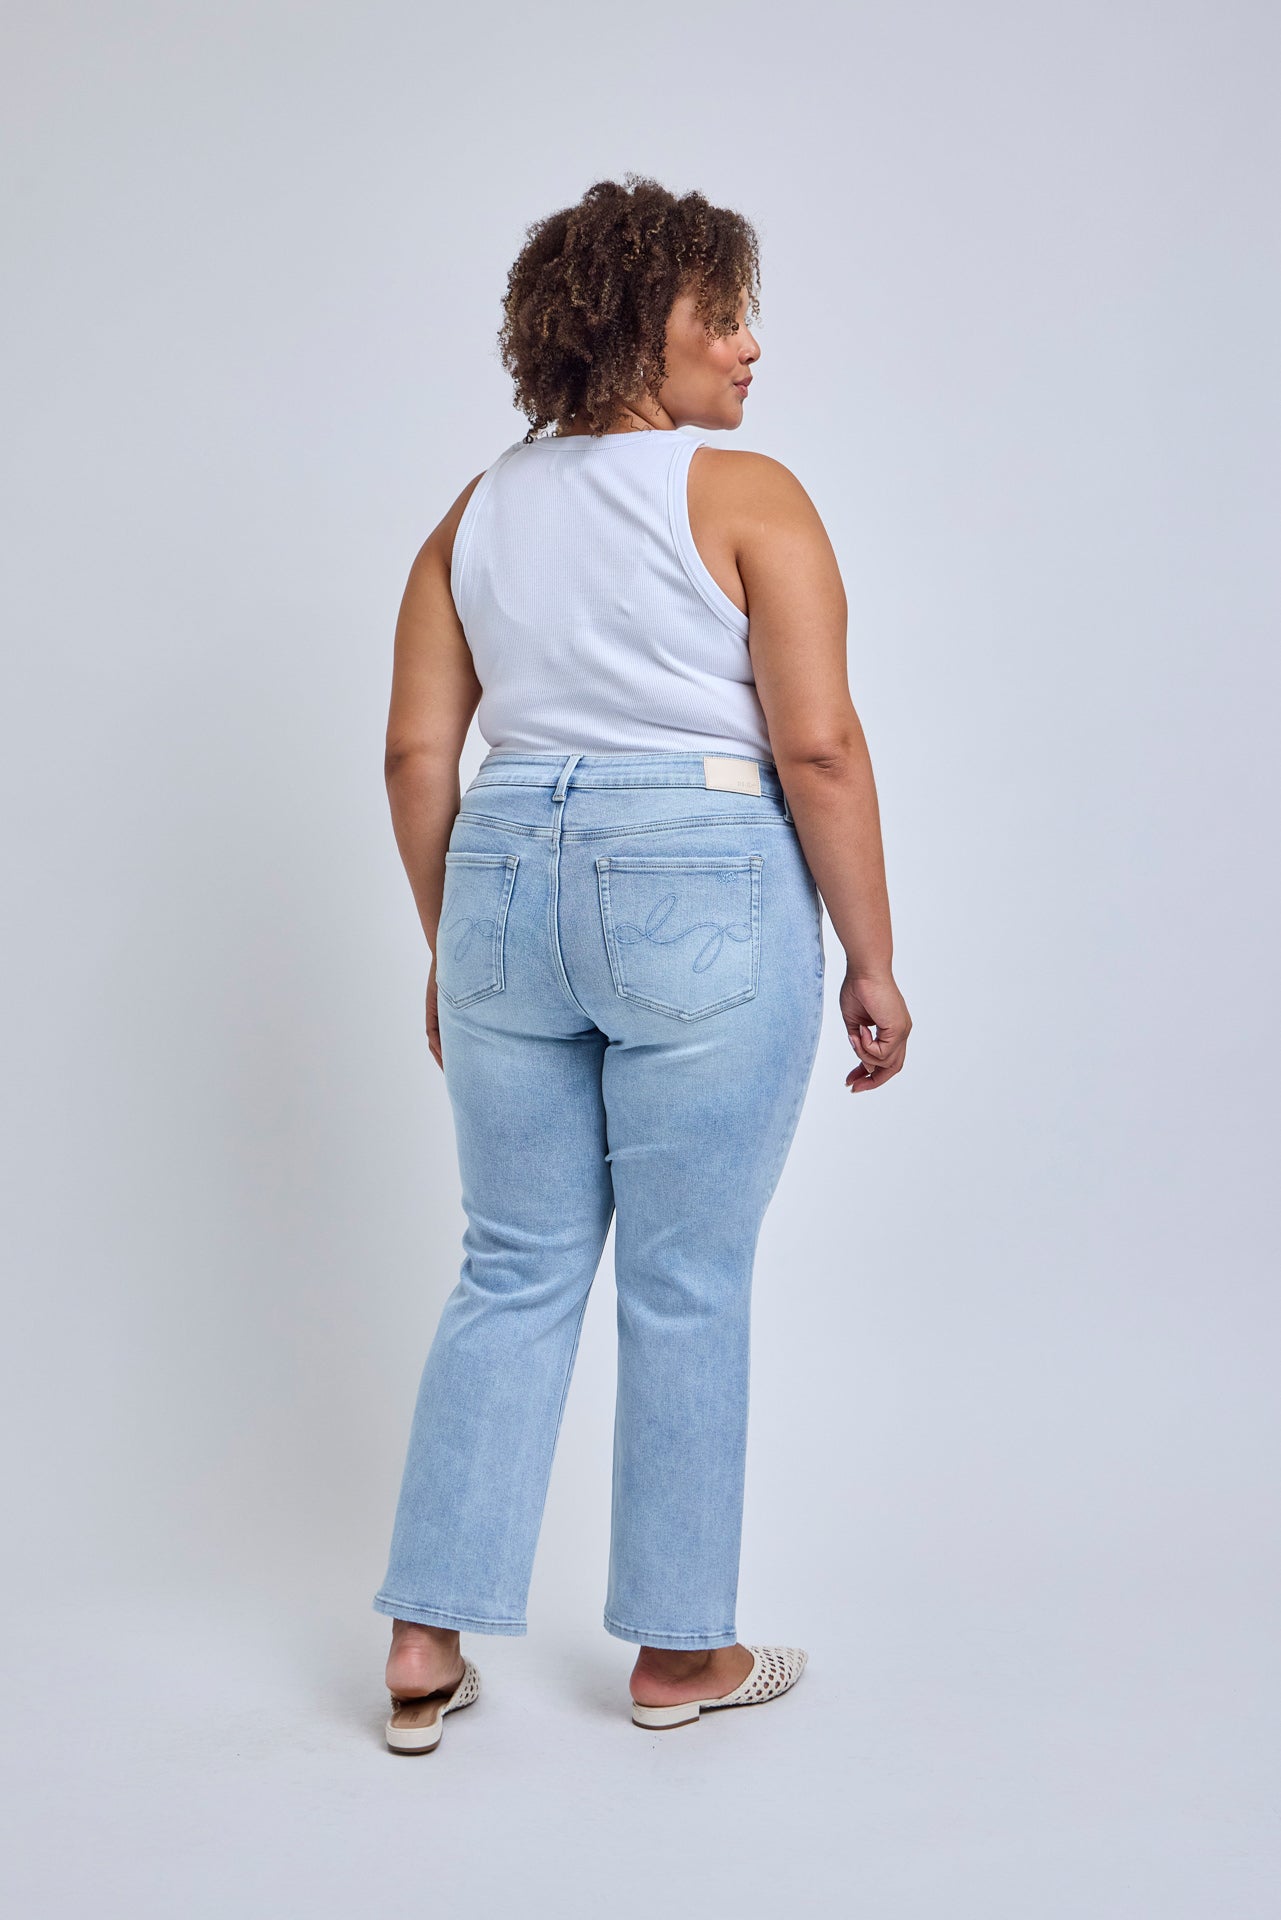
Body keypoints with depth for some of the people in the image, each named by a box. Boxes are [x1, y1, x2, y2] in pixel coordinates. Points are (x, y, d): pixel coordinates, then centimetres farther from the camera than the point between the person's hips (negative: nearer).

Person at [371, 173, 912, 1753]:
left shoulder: (477, 513, 10)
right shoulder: (748, 497, -6)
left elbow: (416, 755, 7)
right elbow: (819, 748, -11)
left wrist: (452, 946, 16)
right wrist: (872, 961, -4)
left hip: (509, 885, 5)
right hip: (705, 898, -5)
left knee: (513, 1273, 15)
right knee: (687, 1287, 7)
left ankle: (426, 1643, 18)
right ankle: (678, 1652, 22)